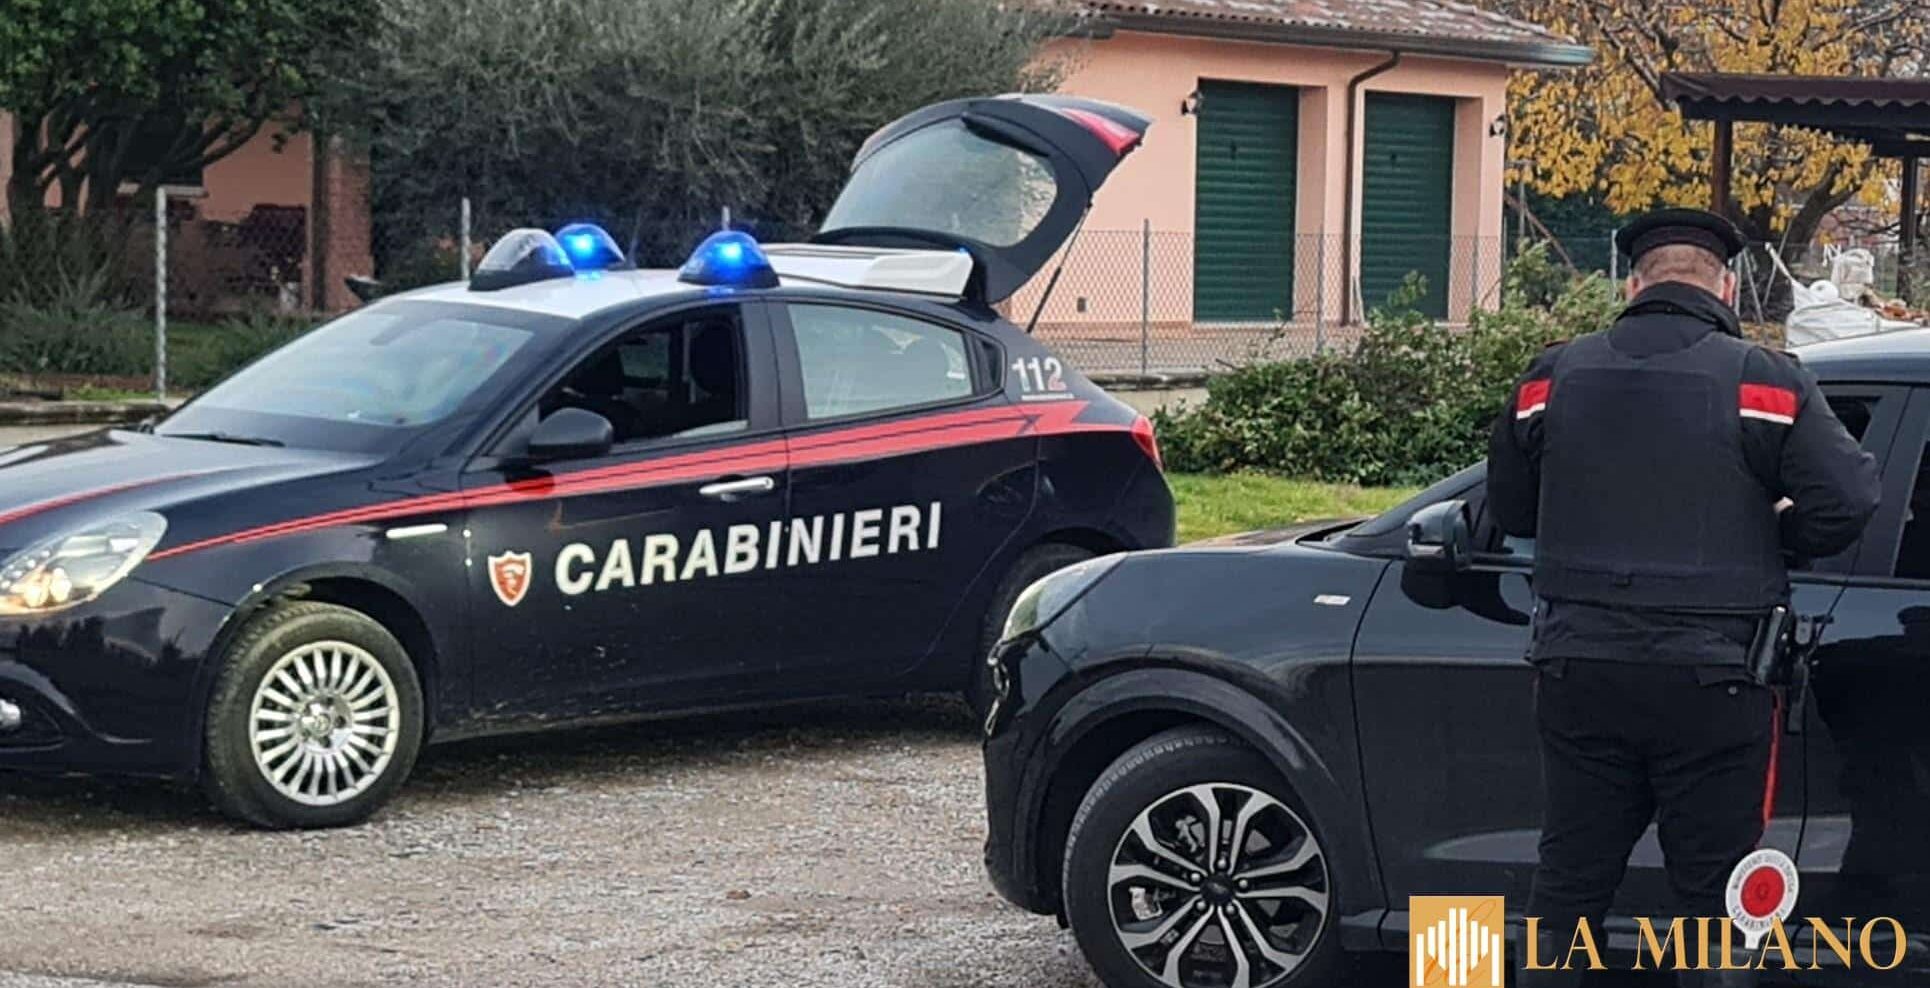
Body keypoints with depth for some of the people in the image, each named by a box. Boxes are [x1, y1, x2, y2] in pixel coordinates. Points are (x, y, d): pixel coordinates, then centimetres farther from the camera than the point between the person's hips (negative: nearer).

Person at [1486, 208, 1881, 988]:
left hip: (1580, 671, 3)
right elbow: (1846, 503, -11)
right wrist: (1767, 535, 8)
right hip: (1711, 679, -3)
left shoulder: (1554, 376, 4)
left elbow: (1511, 511, 11)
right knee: (1715, 900, 6)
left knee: (1565, 891, 13)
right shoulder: (1765, 382, -7)